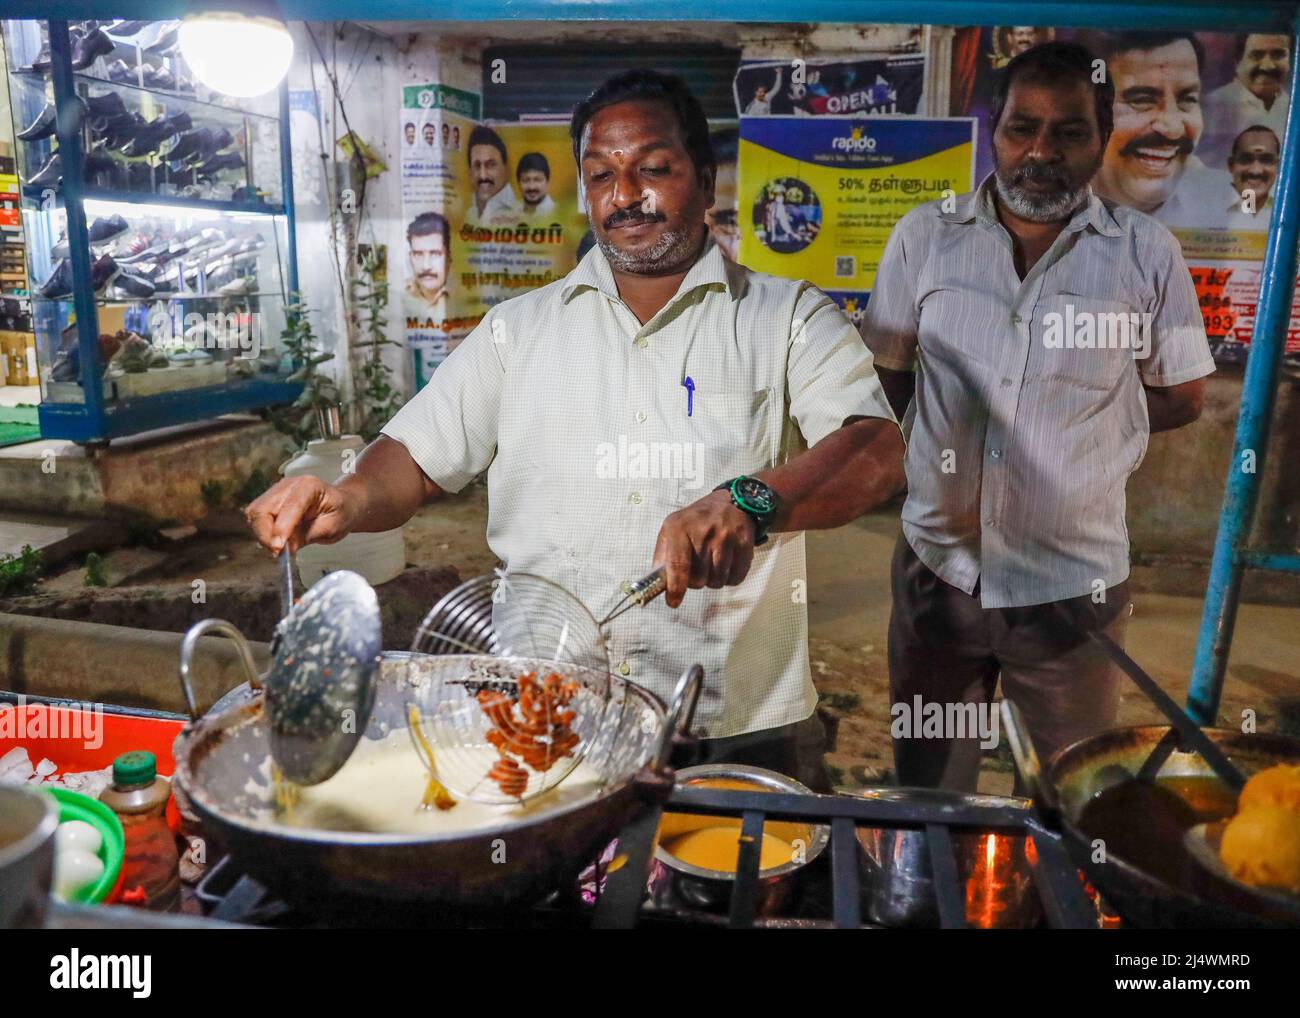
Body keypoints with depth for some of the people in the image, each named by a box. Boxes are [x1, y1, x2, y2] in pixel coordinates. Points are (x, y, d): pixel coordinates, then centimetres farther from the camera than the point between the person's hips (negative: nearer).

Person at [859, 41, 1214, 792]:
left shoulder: (1147, 253, -4)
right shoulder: (924, 236, -1)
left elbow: (1180, 396, 5)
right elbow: (884, 375, 7)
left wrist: (1075, 430, -4)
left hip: (1073, 583, -1)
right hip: (939, 567, 1)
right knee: (925, 795, 18)